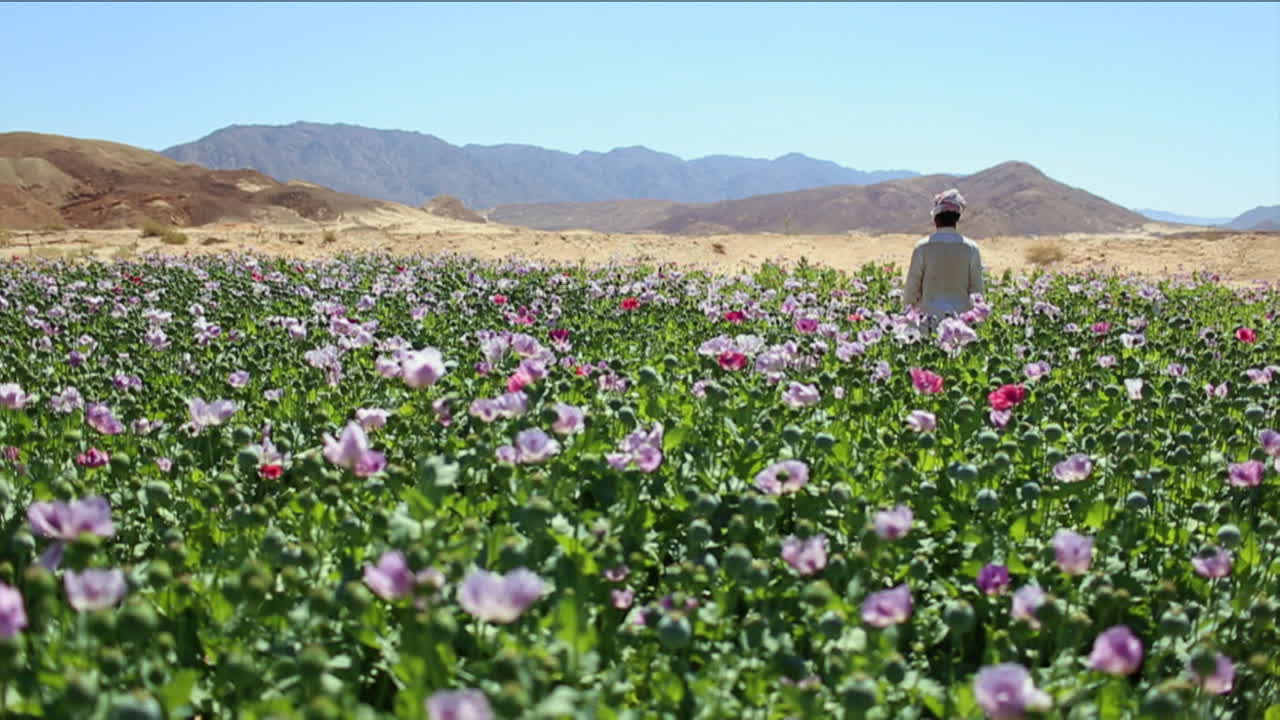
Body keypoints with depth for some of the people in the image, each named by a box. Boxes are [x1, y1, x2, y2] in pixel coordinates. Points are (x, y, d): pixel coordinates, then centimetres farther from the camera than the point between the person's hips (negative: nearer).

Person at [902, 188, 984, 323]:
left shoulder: (922, 247, -5)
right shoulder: (971, 249, 0)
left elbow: (911, 288, -1)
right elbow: (977, 290, 3)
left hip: (930, 314, -2)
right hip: (961, 317, 2)